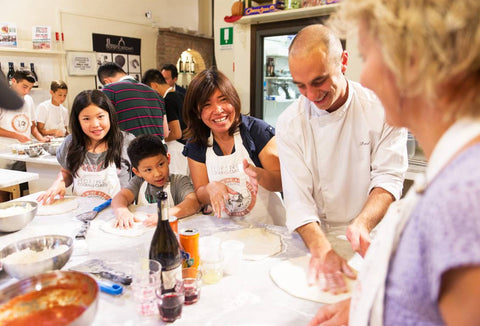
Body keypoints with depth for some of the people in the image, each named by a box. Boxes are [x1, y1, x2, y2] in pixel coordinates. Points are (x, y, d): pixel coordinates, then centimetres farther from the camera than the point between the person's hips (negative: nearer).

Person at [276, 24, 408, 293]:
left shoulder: (383, 108, -5)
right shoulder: (290, 123, -5)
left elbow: (389, 177, -7)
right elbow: (298, 198, -11)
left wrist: (362, 223, -26)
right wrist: (321, 248, -28)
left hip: (372, 241, -1)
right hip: (316, 239, 1)